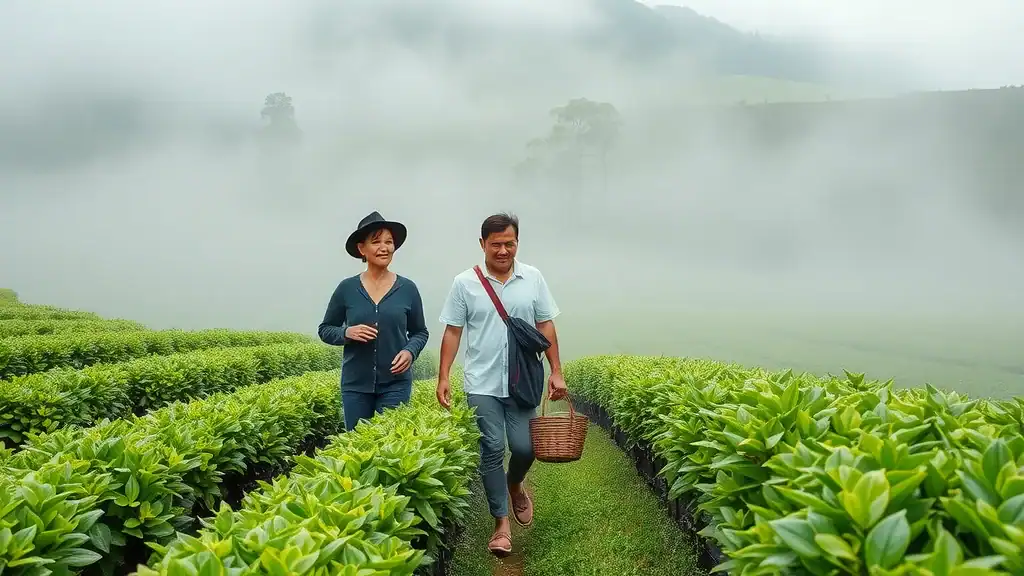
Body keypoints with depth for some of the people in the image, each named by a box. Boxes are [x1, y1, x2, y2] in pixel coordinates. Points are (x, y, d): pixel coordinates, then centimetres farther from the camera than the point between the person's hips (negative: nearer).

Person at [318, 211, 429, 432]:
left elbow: (420, 332, 9)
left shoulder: (407, 288, 0)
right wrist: (347, 333, -12)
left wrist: (410, 351, -11)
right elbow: (325, 330, 8)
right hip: (356, 384, 1)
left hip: (396, 383, -1)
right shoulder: (347, 288, -1)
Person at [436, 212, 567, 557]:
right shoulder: (465, 283, -2)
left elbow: (545, 327, 6)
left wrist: (556, 372, 1)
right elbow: (452, 332, 1)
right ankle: (501, 523, 11)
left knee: (524, 447, -2)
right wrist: (443, 377, -5)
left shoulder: (533, 279, 2)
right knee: (491, 450, -1)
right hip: (482, 385, -1)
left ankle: (515, 483, 33)